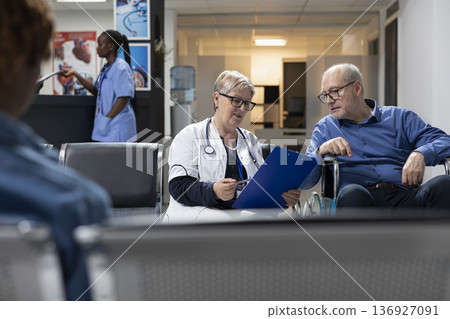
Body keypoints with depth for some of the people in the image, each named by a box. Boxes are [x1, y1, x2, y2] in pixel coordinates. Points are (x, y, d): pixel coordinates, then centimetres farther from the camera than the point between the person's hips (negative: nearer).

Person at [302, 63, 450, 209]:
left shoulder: (399, 117, 21)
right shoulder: (325, 128, 22)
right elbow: (303, 182, 13)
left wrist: (420, 154, -10)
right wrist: (320, 152, -8)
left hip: (402, 197, 1)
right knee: (351, 193, -38)